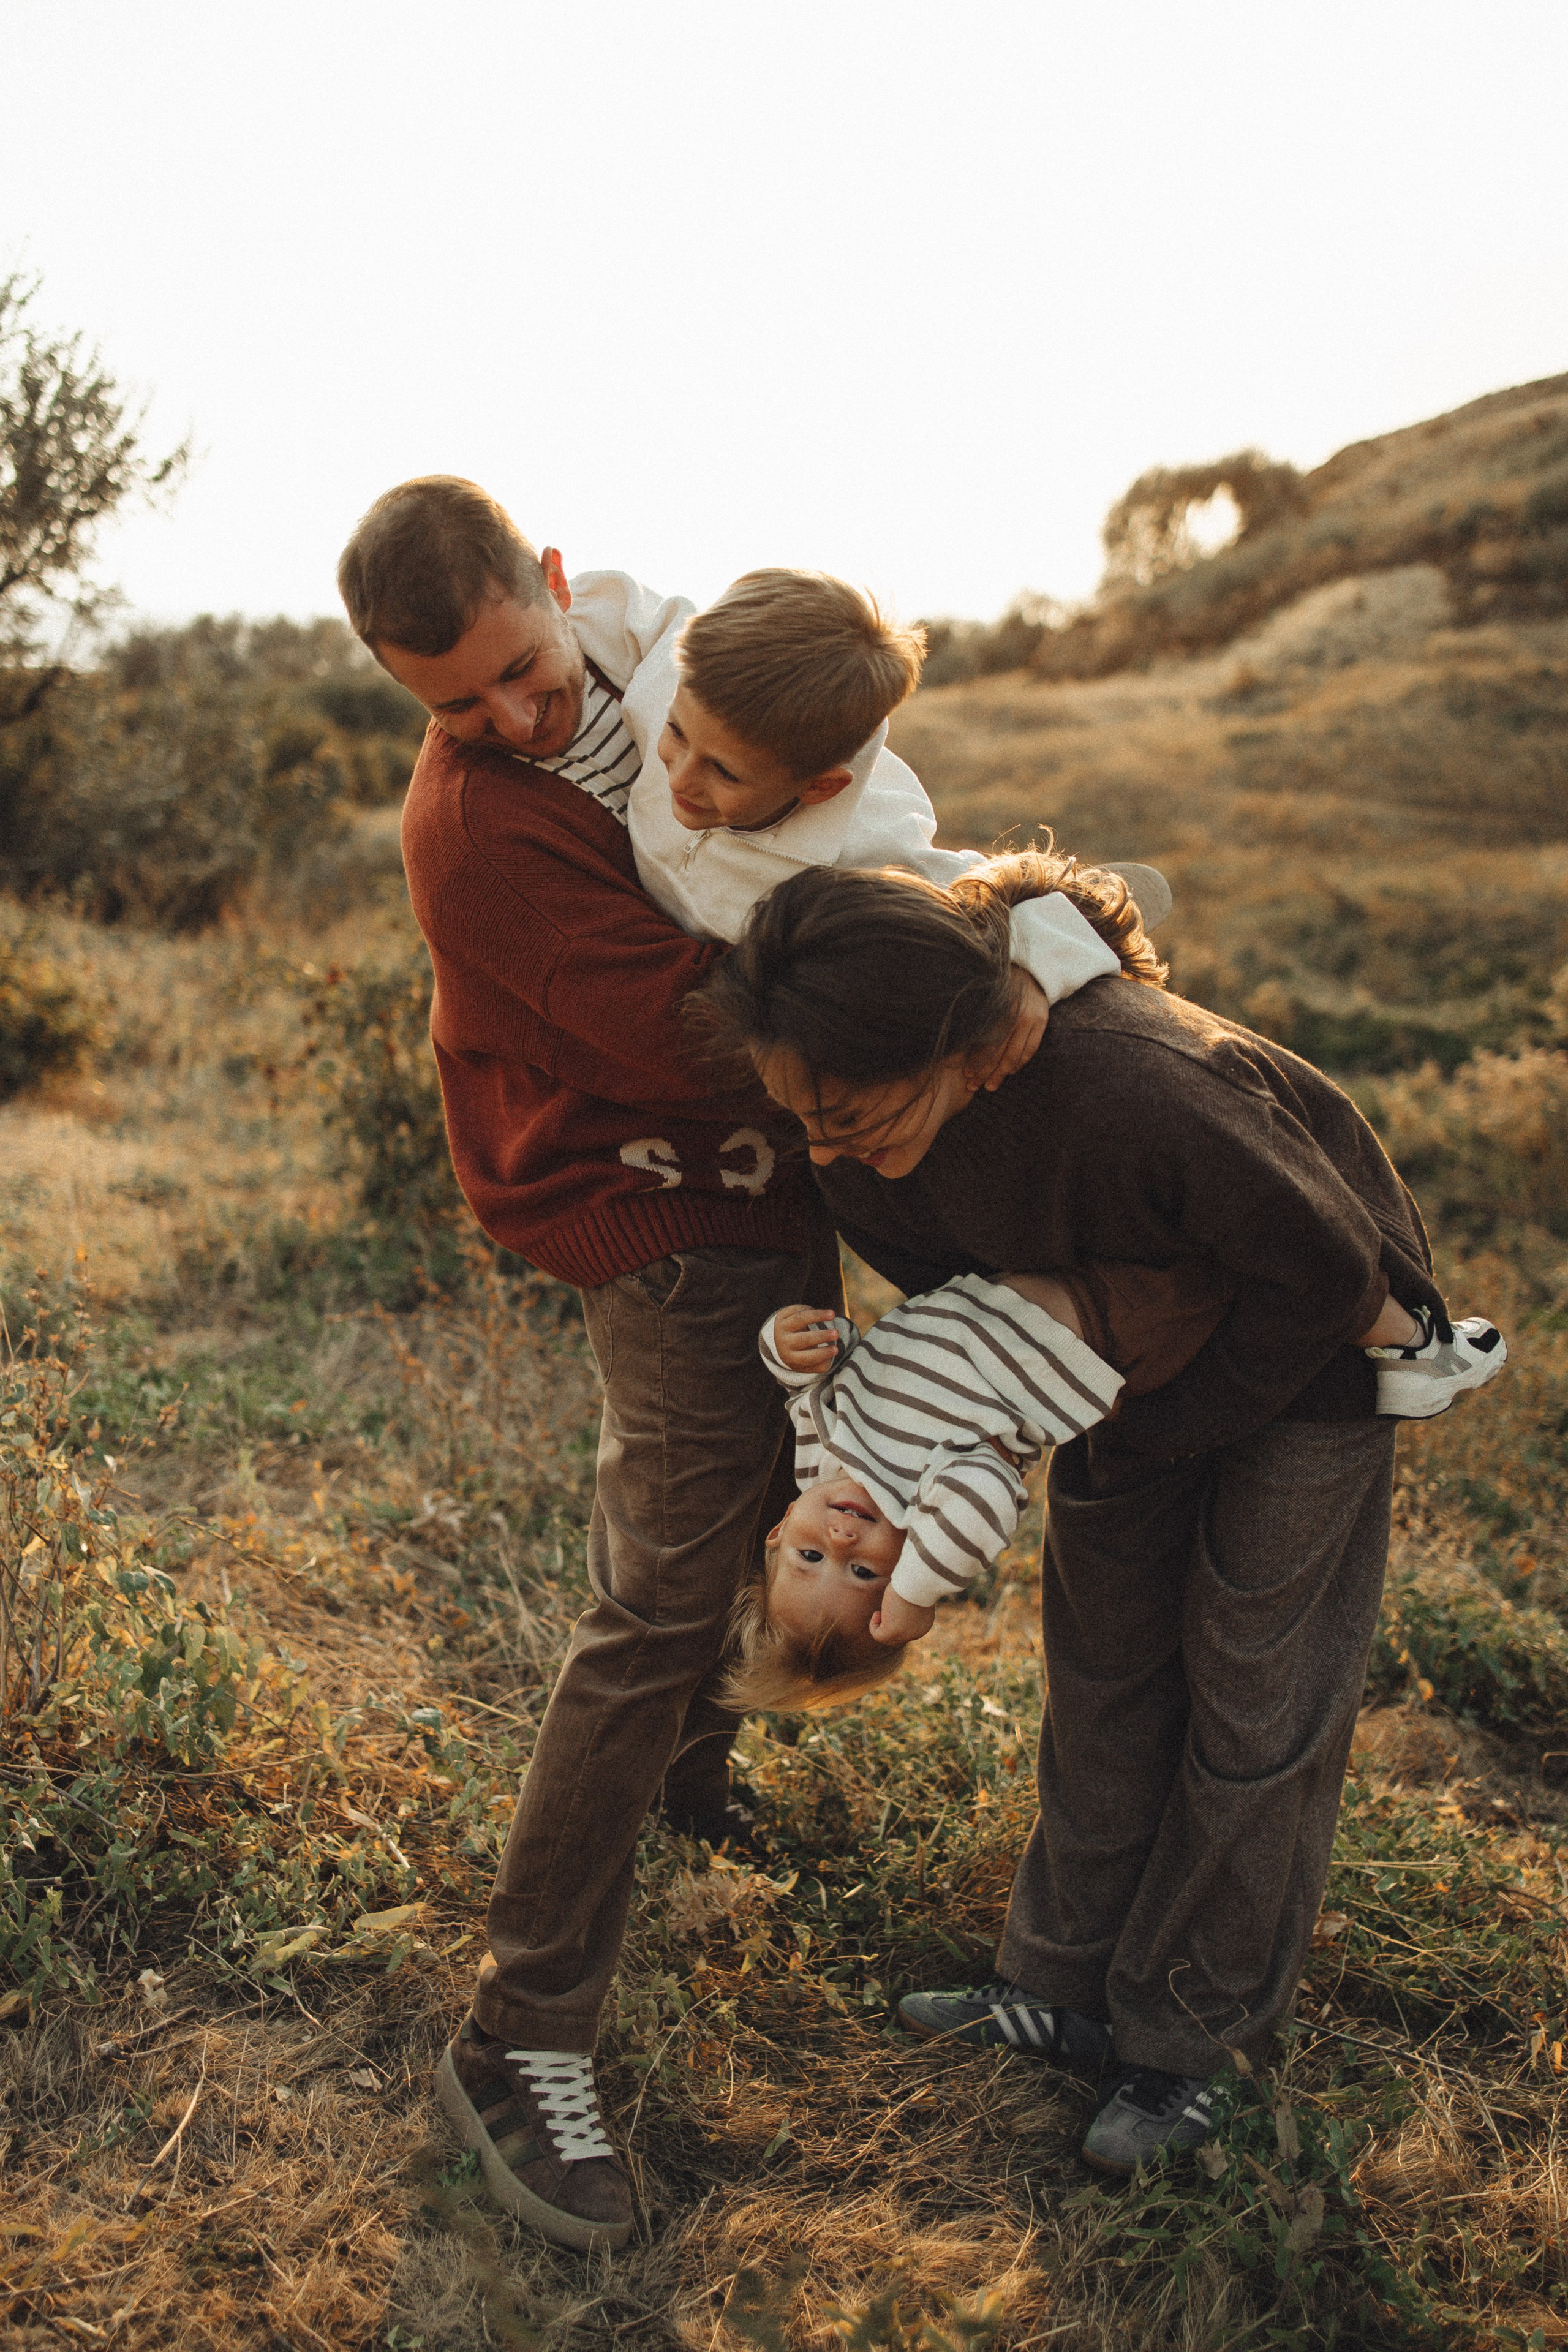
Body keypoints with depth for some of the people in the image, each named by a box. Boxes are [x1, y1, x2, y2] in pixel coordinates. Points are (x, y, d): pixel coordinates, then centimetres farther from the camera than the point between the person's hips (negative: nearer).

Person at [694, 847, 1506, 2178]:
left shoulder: (1132, 1088, -44)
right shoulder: (871, 1145, -24)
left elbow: (1321, 1272, -28)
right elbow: (952, 1277, -2)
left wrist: (1165, 1431, -18)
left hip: (1310, 1342, -6)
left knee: (1253, 1696, 4)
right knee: (1101, 1665, 12)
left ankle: (1187, 2035, 23)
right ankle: (1070, 1983, 30)